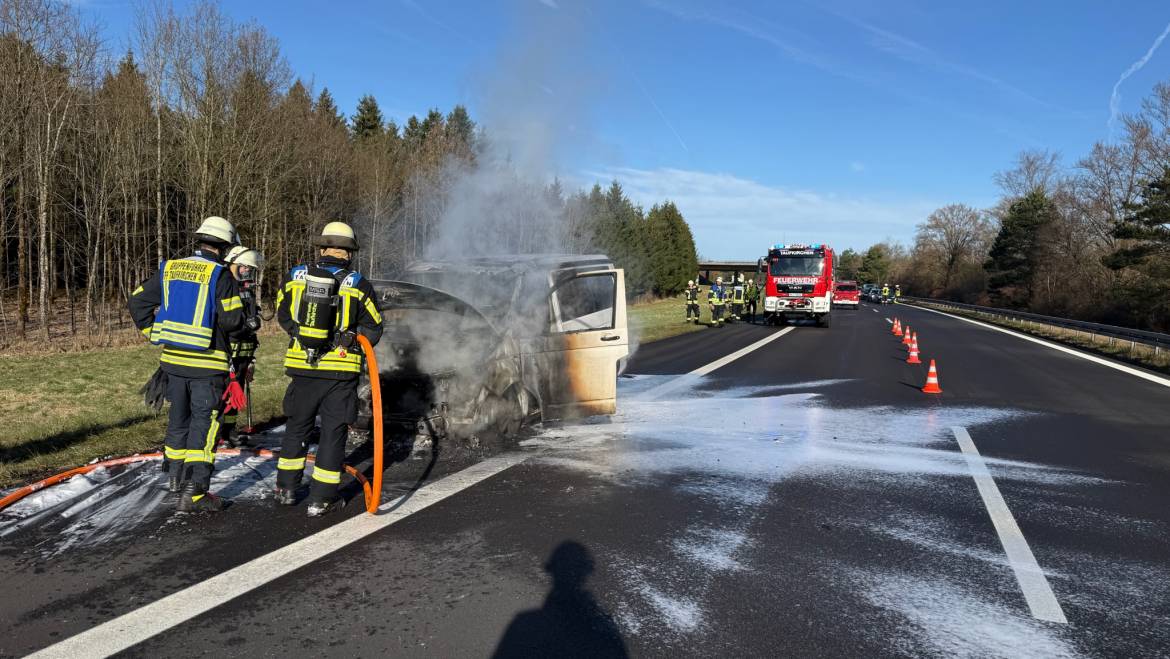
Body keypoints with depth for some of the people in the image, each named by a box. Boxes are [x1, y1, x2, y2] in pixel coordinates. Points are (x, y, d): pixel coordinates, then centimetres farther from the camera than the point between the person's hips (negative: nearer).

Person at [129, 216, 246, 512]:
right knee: (204, 424, 0)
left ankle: (175, 475, 37)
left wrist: (154, 334, 14)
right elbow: (232, 321, -17)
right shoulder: (221, 276, -13)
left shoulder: (169, 269, 5)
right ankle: (194, 493, -2)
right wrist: (226, 328, 6)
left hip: (172, 359, 6)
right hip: (207, 364, -6)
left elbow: (138, 302, 8)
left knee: (178, 418, 21)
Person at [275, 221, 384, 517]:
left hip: (302, 366, 3)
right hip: (341, 369, -2)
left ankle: (287, 487, 30)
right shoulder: (359, 285, -6)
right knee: (332, 431, 7)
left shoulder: (295, 277, 1)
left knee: (297, 426, 19)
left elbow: (283, 316, 13)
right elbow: (372, 329, 1)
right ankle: (321, 497, 12)